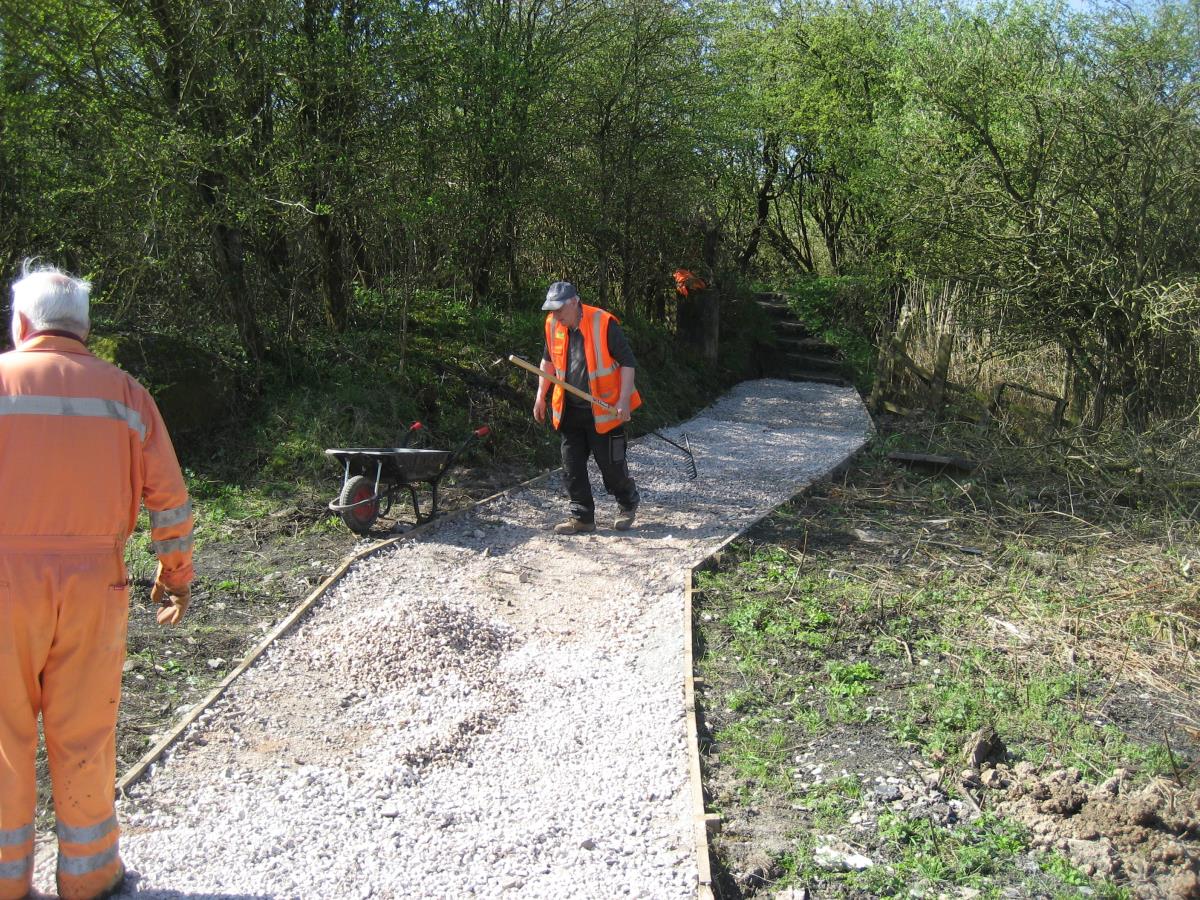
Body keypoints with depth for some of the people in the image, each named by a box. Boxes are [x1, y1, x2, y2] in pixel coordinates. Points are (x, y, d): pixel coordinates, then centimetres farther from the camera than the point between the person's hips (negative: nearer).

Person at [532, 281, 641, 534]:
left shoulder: (604, 323, -17)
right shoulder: (552, 325, 0)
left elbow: (628, 362, -13)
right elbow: (548, 361, 17)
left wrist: (624, 400, -18)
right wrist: (540, 397, 15)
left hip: (604, 410, -5)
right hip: (570, 410, 6)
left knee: (610, 463, 4)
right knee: (572, 466, 6)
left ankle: (628, 505, 30)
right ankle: (582, 518, 17)